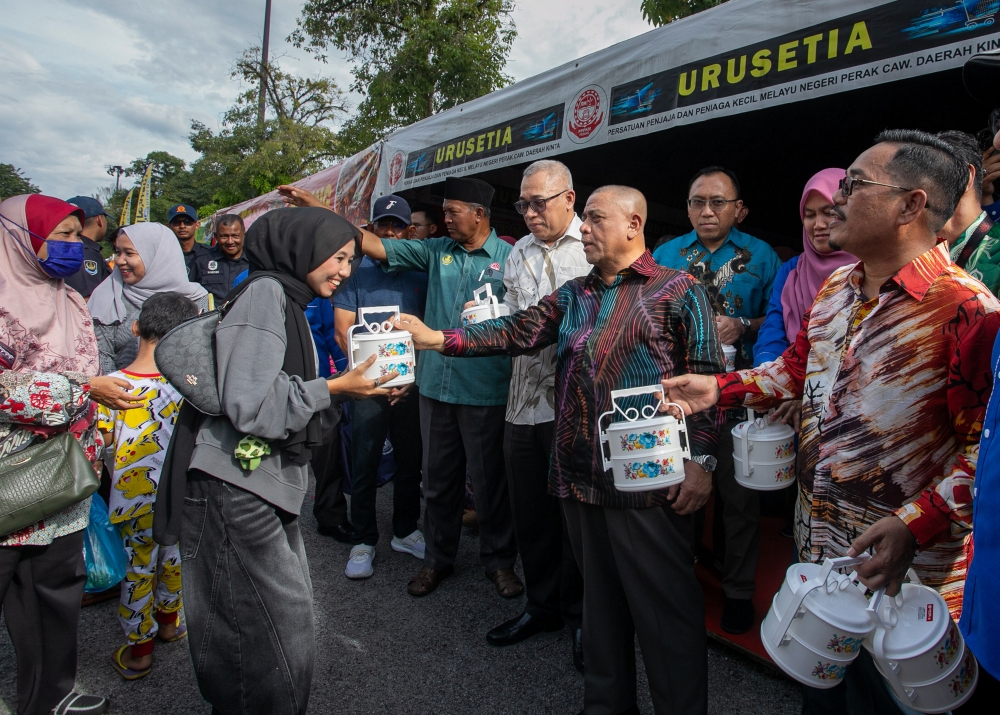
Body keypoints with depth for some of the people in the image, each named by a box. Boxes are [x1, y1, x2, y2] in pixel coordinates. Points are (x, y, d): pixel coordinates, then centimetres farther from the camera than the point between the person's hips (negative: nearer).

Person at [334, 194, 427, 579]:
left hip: (411, 384, 2)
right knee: (365, 464, 2)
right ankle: (364, 540, 16)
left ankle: (405, 531, 27)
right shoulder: (357, 270, 3)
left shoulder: (420, 273, 8)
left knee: (410, 460, 10)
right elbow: (343, 329, -1)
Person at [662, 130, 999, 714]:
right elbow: (798, 368, 17)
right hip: (816, 546, 7)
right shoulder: (836, 288, 6)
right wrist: (718, 388, 6)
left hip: (894, 570, -7)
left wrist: (916, 525, -29)